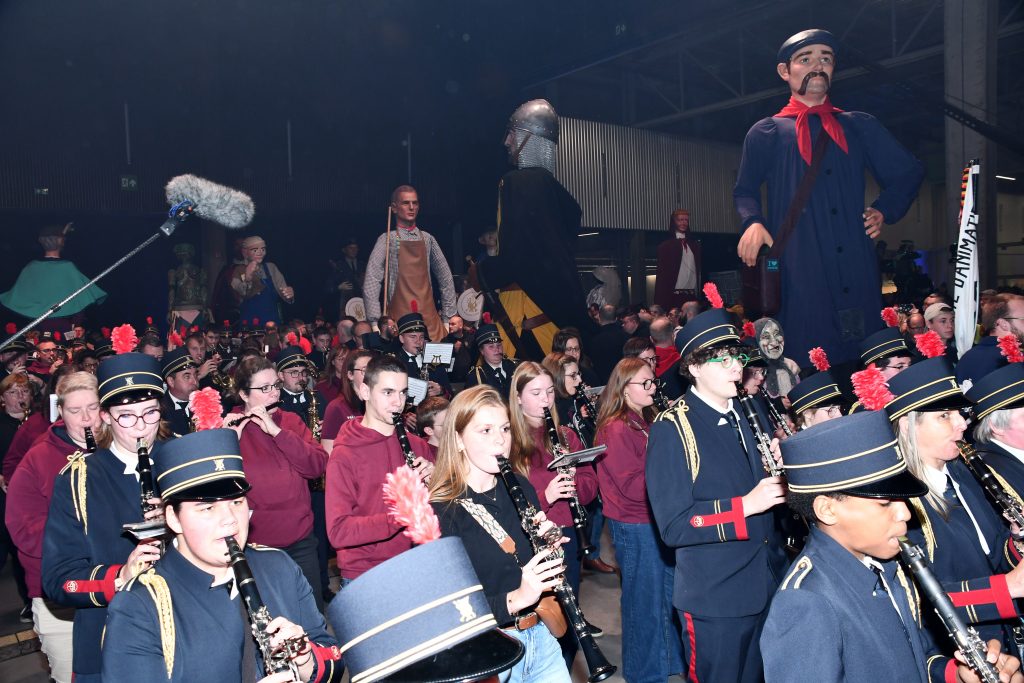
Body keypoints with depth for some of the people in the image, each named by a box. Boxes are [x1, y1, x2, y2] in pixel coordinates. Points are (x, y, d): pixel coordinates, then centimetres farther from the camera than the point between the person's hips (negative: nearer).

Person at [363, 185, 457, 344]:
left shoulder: (427, 239, 13)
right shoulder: (387, 240, 1)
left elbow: (445, 278, 16)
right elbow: (371, 282, -6)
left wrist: (448, 316, 10)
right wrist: (375, 322, -13)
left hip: (429, 315, 3)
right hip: (399, 318, -3)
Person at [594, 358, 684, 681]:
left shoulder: (645, 422, 9)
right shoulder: (616, 429, -18)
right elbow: (634, 486, -23)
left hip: (655, 521, 8)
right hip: (635, 526, -8)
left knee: (668, 591, 19)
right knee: (644, 598, 6)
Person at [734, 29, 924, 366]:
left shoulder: (859, 127, 18)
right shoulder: (766, 133, 11)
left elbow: (908, 172, 23)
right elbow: (745, 191, 13)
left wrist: (884, 210, 7)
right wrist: (753, 222, -7)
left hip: (856, 265, 3)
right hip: (799, 268, -3)